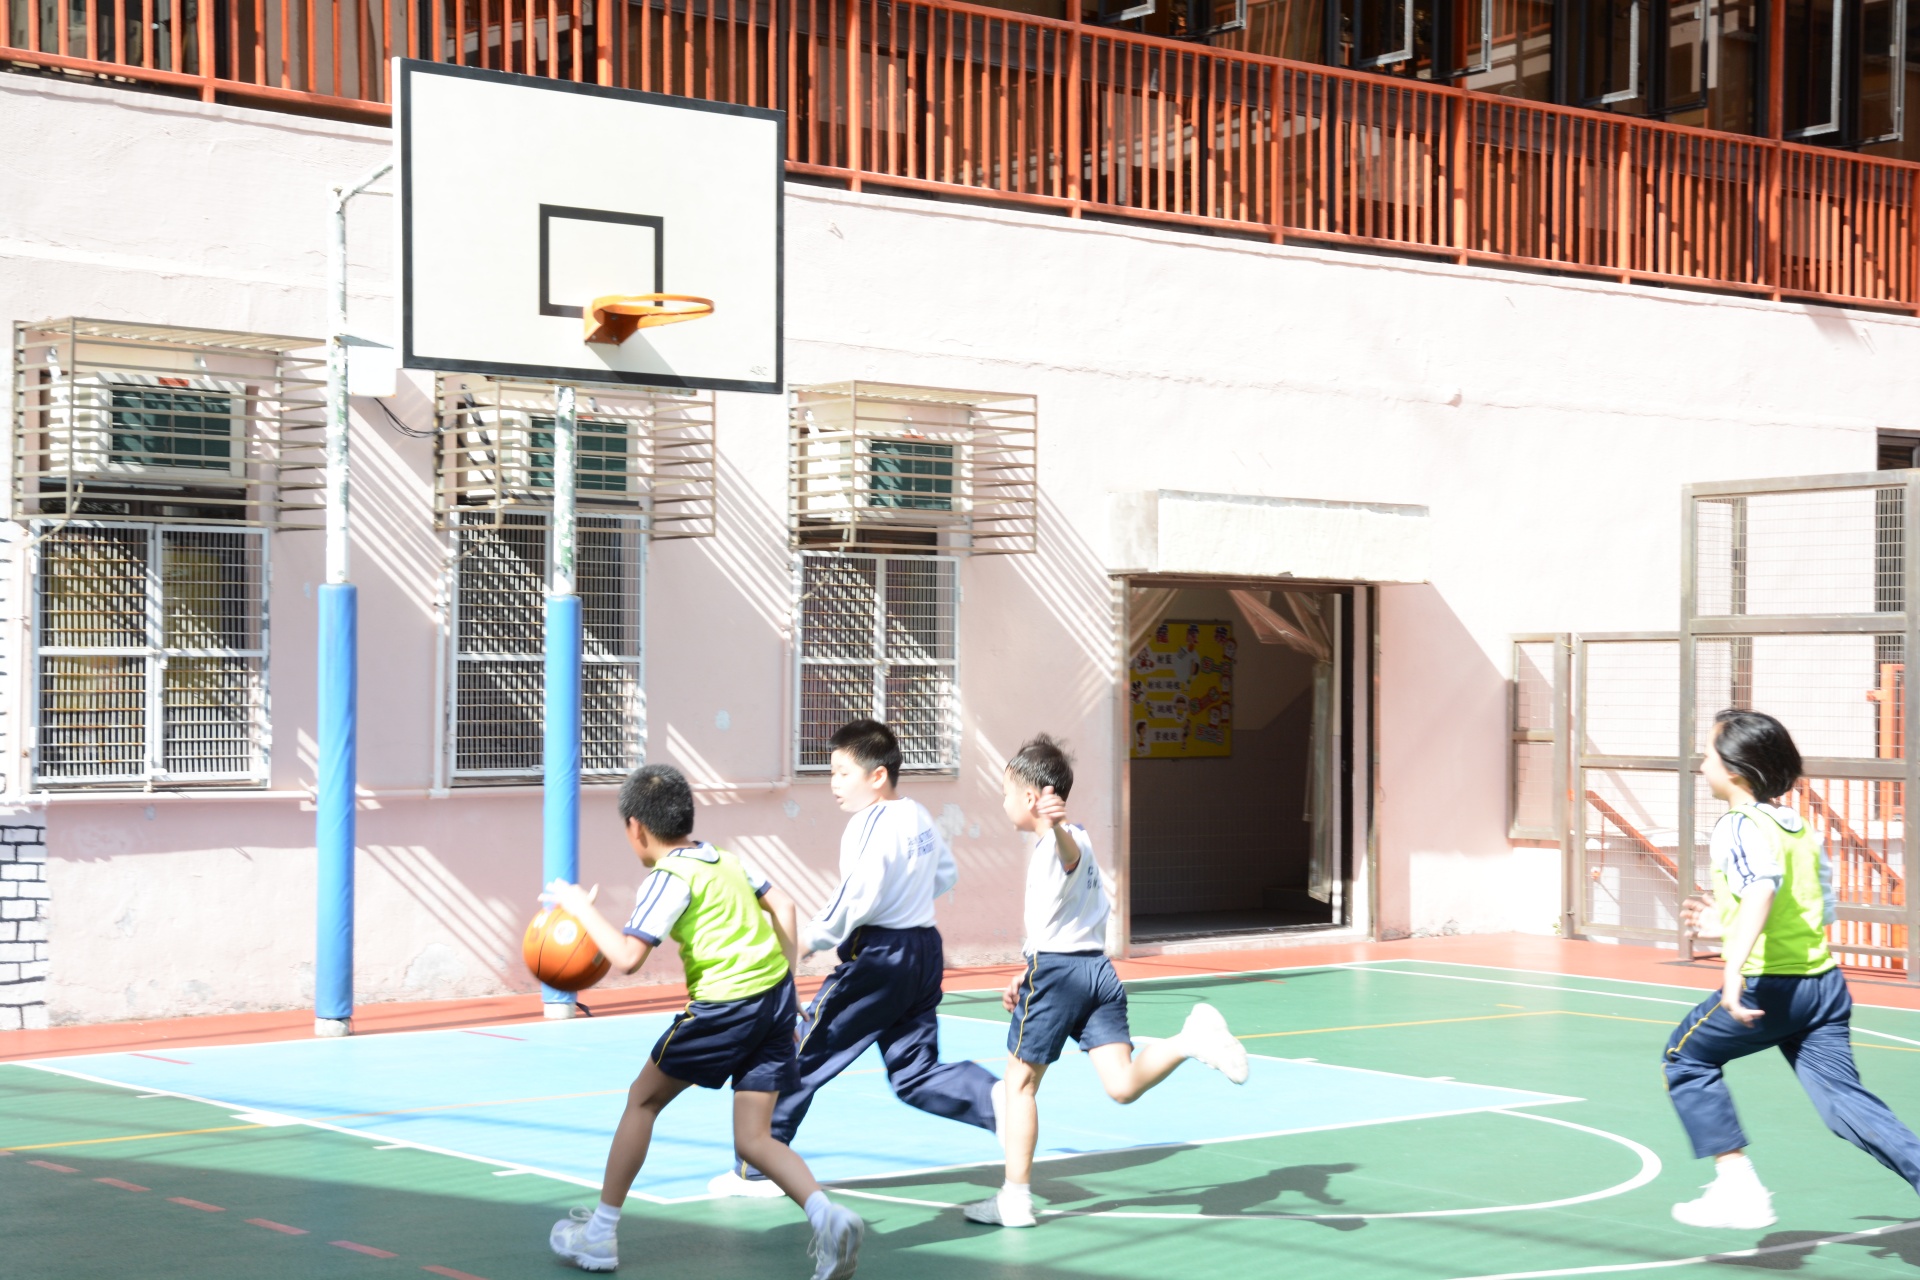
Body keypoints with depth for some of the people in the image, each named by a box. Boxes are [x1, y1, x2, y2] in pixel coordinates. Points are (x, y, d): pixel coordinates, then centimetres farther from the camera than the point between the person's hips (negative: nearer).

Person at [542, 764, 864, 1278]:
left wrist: (583, 909, -4)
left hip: (724, 1004, -7)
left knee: (644, 1099, 13)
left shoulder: (668, 877, -8)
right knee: (753, 1139, 8)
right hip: (776, 993, 7)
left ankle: (599, 1235, 17)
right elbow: (784, 906, 18)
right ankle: (827, 1216, -18)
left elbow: (628, 956, -17)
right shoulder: (724, 858, 16)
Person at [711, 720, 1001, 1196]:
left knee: (803, 1056, 2)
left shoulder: (871, 823, -14)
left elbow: (860, 898, -23)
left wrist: (814, 937, -12)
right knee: (915, 1075, 11)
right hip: (925, 948, 9)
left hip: (879, 956, -9)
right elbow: (946, 875, 25)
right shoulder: (920, 817, 12)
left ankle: (755, 1171, 8)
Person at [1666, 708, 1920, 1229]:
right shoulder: (1799, 826, 17)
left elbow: (1761, 888, -29)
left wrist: (1734, 963, -41)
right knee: (1842, 1097, 3)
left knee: (1687, 1057, 12)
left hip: (1771, 985, -7)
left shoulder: (1739, 825, -9)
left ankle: (1738, 1186, 7)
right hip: (1824, 980, 7)